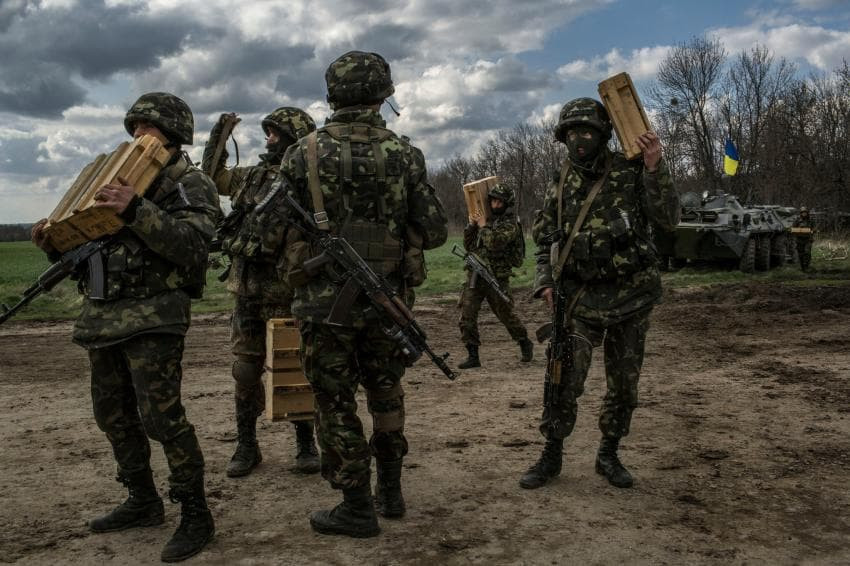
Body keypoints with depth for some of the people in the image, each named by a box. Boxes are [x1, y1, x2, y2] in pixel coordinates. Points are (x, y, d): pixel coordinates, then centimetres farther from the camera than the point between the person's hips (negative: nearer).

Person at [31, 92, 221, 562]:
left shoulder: (191, 184, -3)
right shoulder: (122, 175, 20)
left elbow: (190, 243, -21)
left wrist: (135, 211, -30)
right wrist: (56, 243, 4)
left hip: (153, 316, -8)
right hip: (102, 314, 8)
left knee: (160, 416, -12)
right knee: (113, 416, 13)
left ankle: (195, 514, 0)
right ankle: (143, 502, 28)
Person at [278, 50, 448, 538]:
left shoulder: (303, 154, -5)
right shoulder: (405, 154, -3)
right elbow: (434, 232, -2)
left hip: (324, 298, -2)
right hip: (387, 297, 2)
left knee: (337, 402, 8)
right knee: (386, 391, 21)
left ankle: (357, 507, 16)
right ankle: (391, 489, 30)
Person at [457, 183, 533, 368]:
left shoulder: (510, 223, -8)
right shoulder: (485, 219, 12)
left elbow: (495, 243, -25)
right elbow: (469, 246, 14)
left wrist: (483, 226, -12)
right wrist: (472, 225, 1)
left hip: (497, 278, -5)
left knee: (506, 315, 9)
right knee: (466, 317, -4)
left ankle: (525, 344, 33)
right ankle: (473, 356, 1)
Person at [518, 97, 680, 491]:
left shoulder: (631, 173, -3)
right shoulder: (560, 185, 4)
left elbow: (668, 219, -11)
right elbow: (544, 239, 11)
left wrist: (654, 169, -22)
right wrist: (545, 282, -2)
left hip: (632, 295, 0)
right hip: (583, 298, 1)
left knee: (624, 383, 9)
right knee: (565, 379, -6)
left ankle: (609, 455, 25)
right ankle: (551, 456, 9)